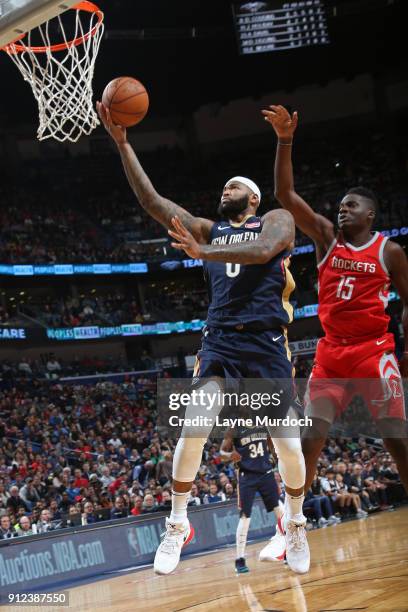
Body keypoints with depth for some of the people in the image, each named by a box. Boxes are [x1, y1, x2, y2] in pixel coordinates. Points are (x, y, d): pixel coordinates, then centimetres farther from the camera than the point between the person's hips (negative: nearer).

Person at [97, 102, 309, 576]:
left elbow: (262, 250, -18)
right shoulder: (209, 231, 19)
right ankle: (178, 524, -5)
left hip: (266, 342, -3)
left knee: (286, 440, 1)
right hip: (220, 341, 3)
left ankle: (296, 524, 22)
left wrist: (204, 252, -26)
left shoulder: (276, 220, 7)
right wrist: (122, 144, 3)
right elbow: (153, 202, 10)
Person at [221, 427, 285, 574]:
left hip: (266, 472, 4)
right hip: (247, 475, -4)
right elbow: (222, 452, -6)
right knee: (245, 516, -5)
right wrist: (230, 456, -29)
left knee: (281, 509, 0)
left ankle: (286, 550, 14)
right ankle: (240, 560, 3)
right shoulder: (234, 429, -10)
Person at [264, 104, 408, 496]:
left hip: (374, 350, -3)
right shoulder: (326, 237, 7)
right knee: (309, 441, 0)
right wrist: (285, 141, -11)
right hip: (331, 351, 3)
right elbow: (285, 195, -1)